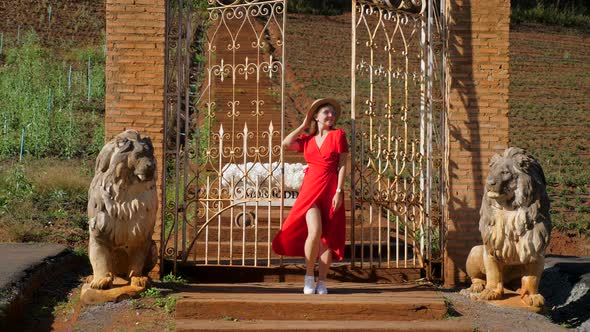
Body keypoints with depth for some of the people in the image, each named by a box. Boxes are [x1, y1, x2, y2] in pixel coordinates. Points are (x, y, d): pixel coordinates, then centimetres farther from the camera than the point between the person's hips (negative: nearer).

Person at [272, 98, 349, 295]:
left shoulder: (338, 135, 5)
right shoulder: (307, 140, 14)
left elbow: (342, 165, 0)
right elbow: (285, 144, -2)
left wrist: (339, 191, -10)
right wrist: (304, 125, 7)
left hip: (331, 190, -1)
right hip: (310, 189, 1)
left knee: (327, 237, 0)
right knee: (315, 232, -17)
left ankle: (321, 282, 7)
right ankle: (309, 275, -1)